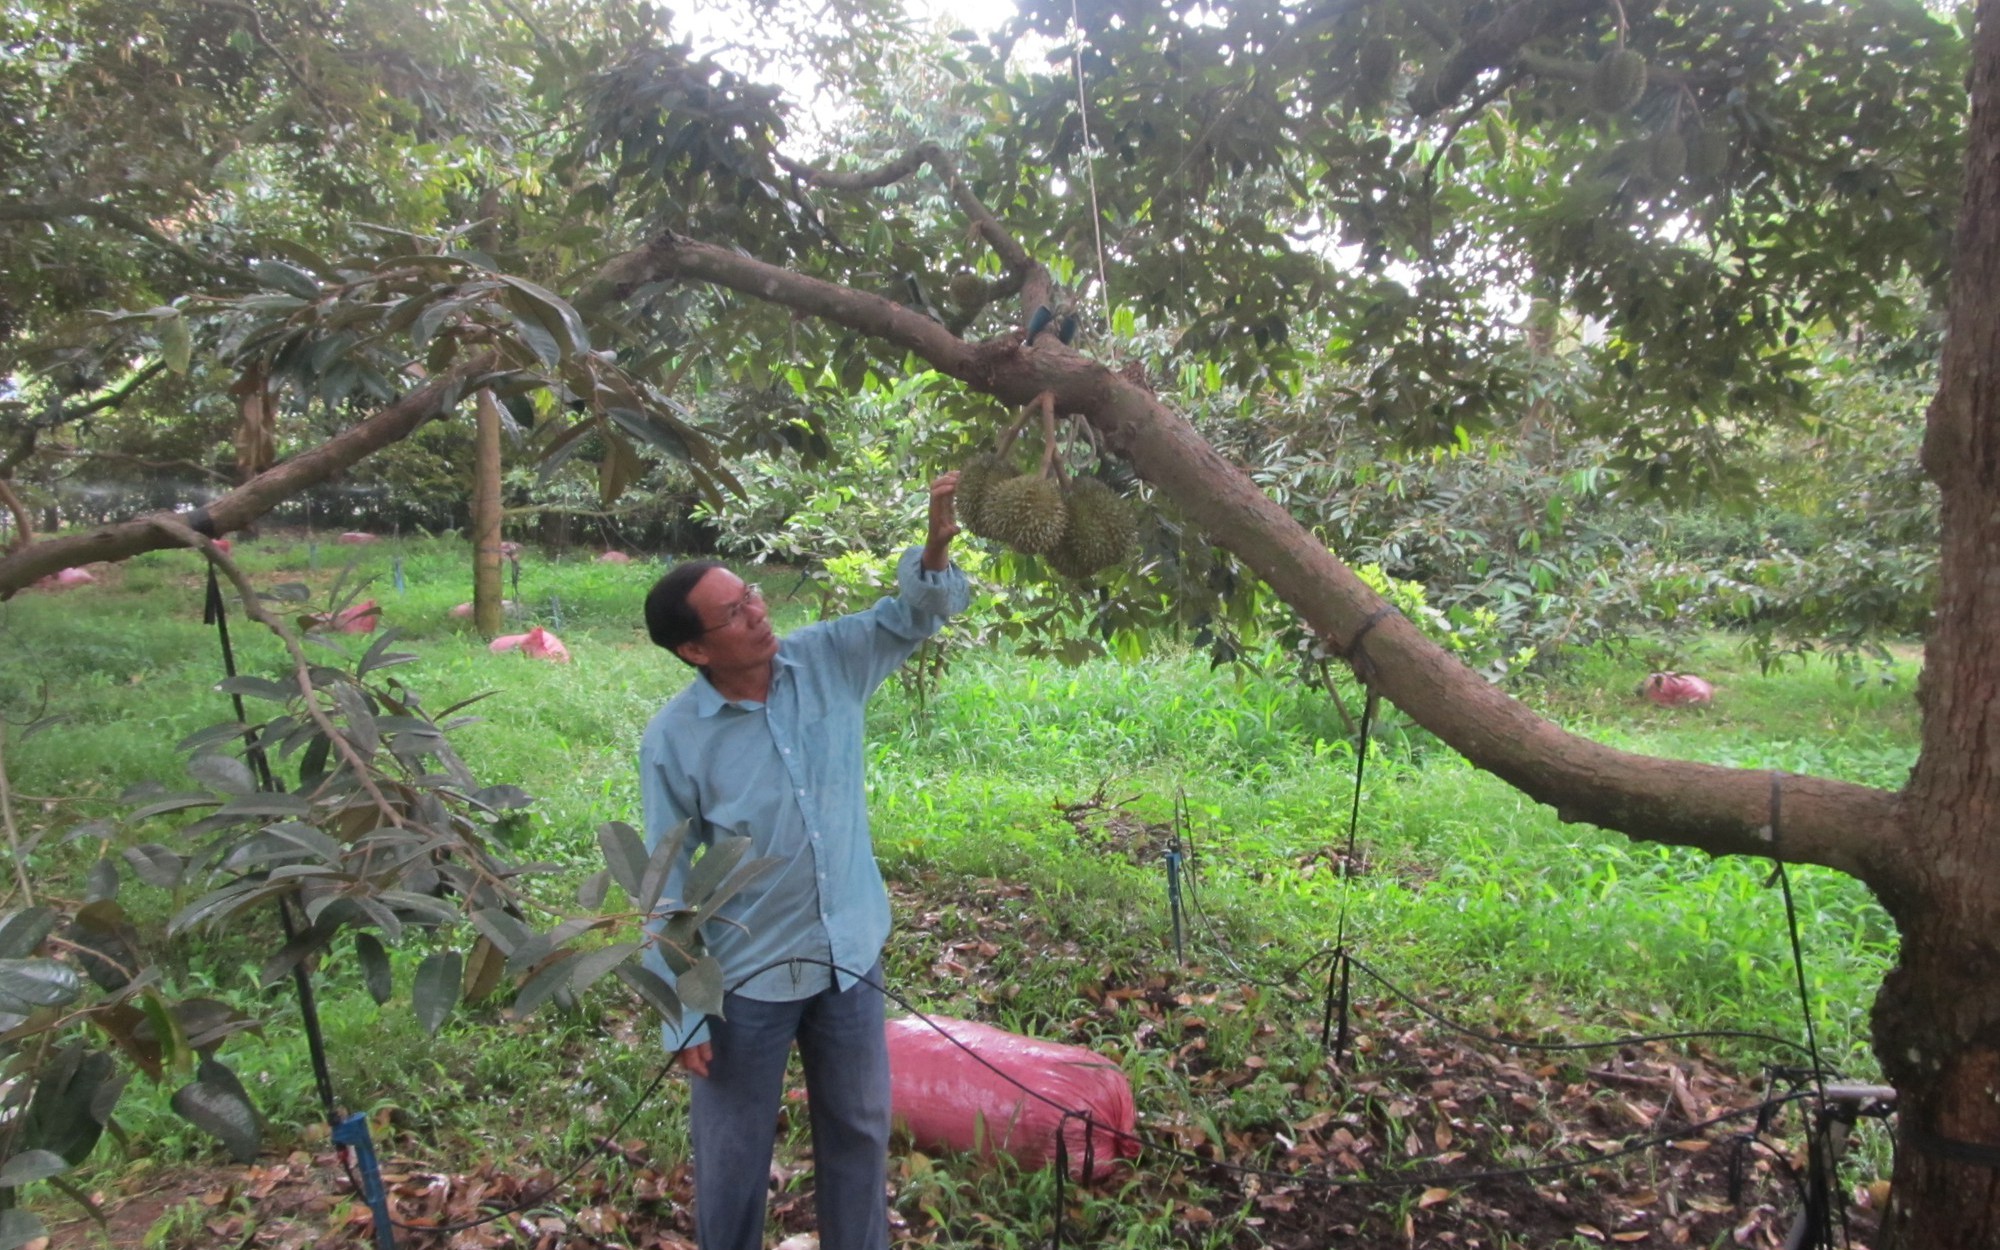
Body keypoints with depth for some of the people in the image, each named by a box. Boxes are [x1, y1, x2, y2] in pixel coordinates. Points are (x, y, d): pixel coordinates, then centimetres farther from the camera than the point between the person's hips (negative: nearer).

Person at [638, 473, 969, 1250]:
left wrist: (934, 551, -38)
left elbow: (914, 614, -14)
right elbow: (670, 883, -13)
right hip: (746, 978, -3)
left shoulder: (828, 661, -10)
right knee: (733, 1157, 15)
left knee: (859, 1132, 21)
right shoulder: (674, 741, -18)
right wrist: (684, 1015, -11)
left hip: (850, 954, 3)